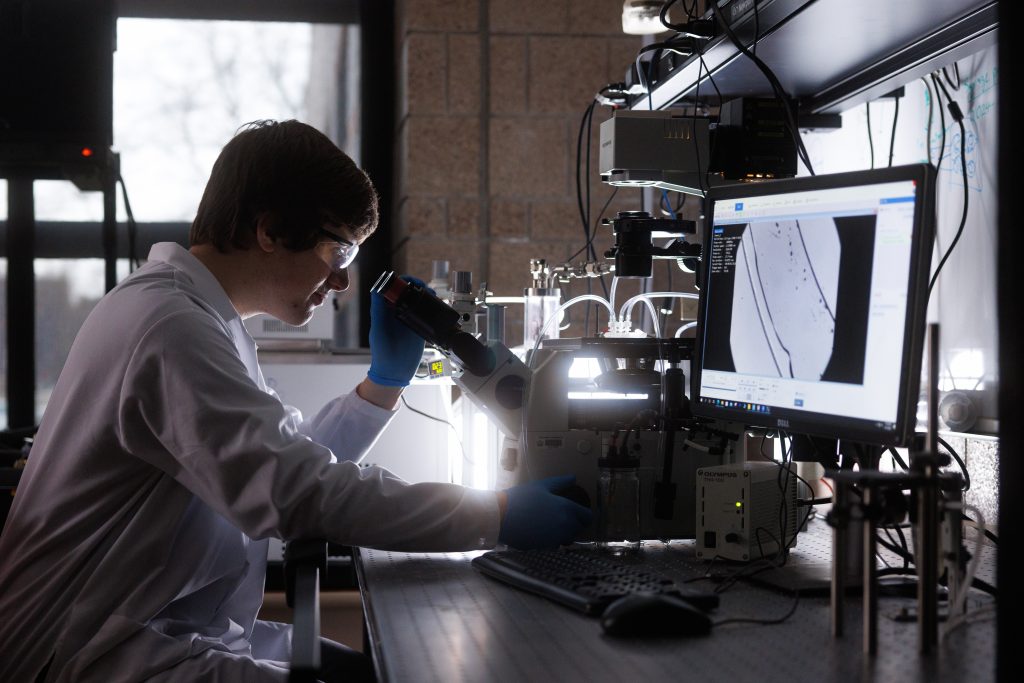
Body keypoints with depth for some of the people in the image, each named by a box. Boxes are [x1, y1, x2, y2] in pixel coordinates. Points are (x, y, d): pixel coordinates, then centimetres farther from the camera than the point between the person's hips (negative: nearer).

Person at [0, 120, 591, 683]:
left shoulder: (197, 315, 13)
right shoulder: (171, 326, -22)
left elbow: (289, 459, 17)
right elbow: (299, 492, -30)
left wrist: (388, 378, 10)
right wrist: (500, 516, -27)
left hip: (174, 627, 10)